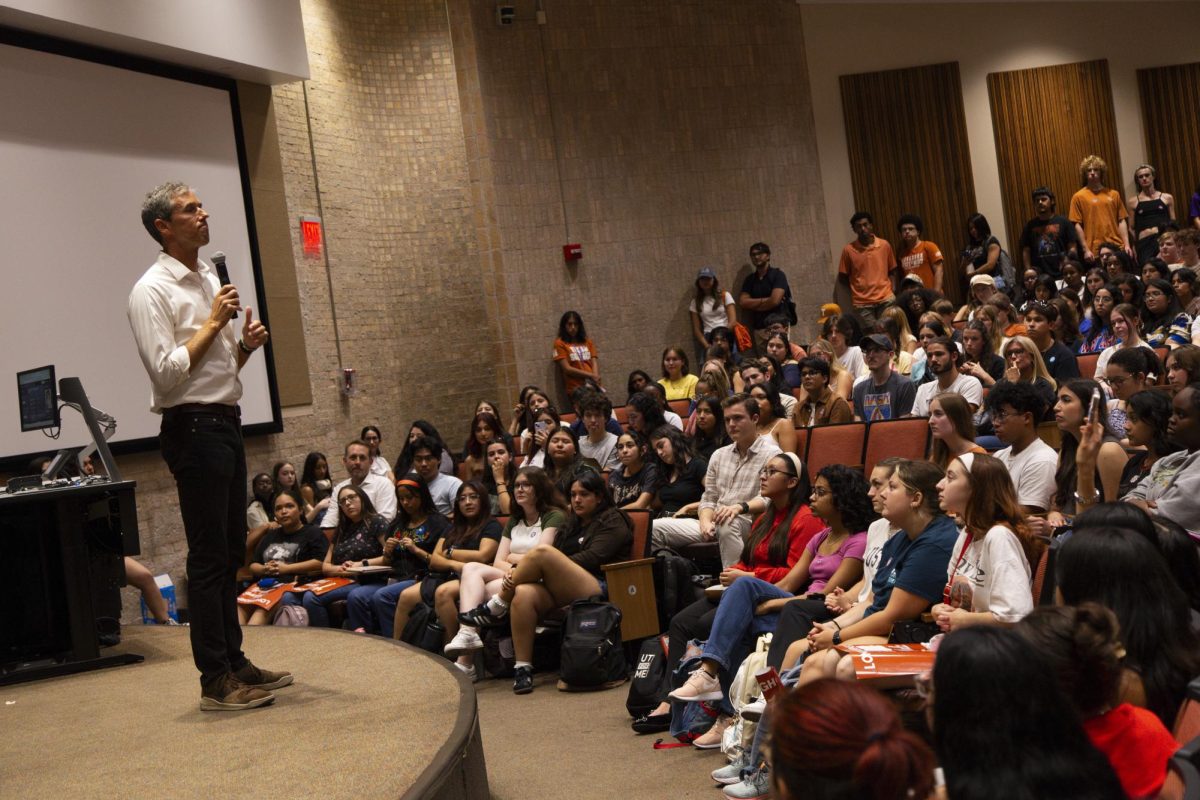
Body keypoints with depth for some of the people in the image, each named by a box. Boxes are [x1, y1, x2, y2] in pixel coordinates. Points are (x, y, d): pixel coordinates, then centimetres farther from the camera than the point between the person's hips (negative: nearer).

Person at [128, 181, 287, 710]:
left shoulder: (210, 281, 17)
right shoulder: (153, 291, -10)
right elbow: (166, 371, -18)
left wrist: (246, 344, 3)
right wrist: (213, 322, -14)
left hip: (225, 423, 9)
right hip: (193, 428, -9)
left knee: (230, 552, 13)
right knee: (208, 557, -5)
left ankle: (234, 662, 23)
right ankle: (215, 681, 2)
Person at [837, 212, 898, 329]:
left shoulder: (884, 245, 5)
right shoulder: (848, 250, -1)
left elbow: (892, 271, 14)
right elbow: (842, 278, 7)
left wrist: (893, 291, 2)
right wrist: (857, 287, 0)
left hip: (886, 299, 2)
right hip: (862, 303, -1)